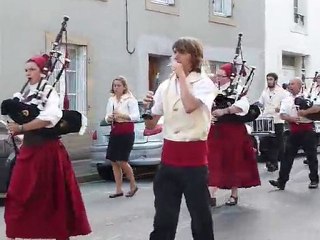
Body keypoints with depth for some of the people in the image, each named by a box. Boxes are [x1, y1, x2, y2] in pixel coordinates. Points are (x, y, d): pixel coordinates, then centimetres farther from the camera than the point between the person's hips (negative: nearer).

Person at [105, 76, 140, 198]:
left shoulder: (130, 99, -7)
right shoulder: (111, 100, 12)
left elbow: (136, 116, -14)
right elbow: (107, 115, 14)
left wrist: (122, 115, -25)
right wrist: (108, 118, -8)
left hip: (126, 133, -7)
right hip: (114, 132, 7)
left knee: (122, 161, -7)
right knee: (114, 161, 5)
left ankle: (133, 185, 15)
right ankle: (118, 190, 14)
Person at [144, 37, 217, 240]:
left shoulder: (204, 83, -4)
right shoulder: (166, 86, 9)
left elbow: (190, 106, -27)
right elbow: (151, 125, 12)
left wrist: (182, 75, -14)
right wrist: (147, 107, -9)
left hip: (194, 155, -4)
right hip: (169, 155, 4)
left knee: (200, 214, 8)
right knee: (164, 216, 9)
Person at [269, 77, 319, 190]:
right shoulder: (286, 100, 9)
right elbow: (282, 115, 2)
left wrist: (306, 112, -25)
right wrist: (290, 118, -16)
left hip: (307, 130, -3)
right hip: (294, 132, 4)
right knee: (287, 156, 1)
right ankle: (281, 181, 3)